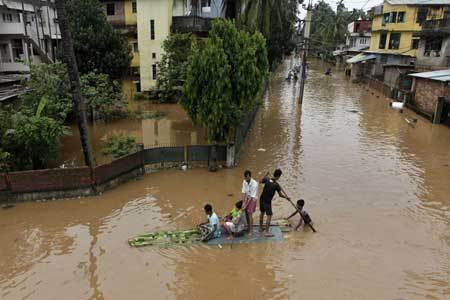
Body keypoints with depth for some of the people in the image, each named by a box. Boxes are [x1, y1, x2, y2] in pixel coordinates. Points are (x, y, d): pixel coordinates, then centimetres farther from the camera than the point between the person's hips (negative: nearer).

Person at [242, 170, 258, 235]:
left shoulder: (254, 184, -26)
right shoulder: (244, 182, -9)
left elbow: (252, 196, -24)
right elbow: (243, 192, -6)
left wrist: (246, 205, -23)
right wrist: (243, 202, -12)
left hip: (252, 199, -5)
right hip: (246, 198, 5)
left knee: (250, 214, -8)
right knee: (246, 213, 9)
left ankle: (250, 230, 1)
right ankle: (248, 227, 27)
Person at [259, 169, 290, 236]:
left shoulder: (267, 179, -6)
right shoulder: (276, 185, -19)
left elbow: (261, 181, 16)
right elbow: (280, 195, -12)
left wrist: (266, 175, 27)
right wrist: (286, 197, 4)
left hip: (262, 199, 7)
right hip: (267, 201, -7)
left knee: (262, 213, 23)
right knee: (269, 216, -1)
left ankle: (261, 227, 40)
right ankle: (267, 232, -2)